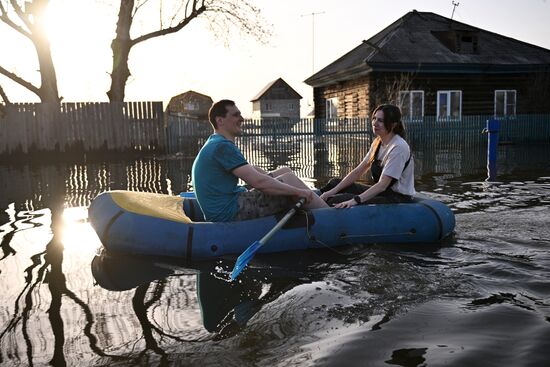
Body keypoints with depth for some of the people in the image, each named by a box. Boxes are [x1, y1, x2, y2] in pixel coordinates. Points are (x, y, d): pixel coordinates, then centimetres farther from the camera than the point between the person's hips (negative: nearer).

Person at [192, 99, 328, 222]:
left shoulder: (215, 144, 17)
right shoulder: (222, 146, -18)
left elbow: (250, 170, 22)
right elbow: (259, 181, -24)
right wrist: (298, 191, -16)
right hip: (229, 214, -10)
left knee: (286, 171, 11)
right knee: (289, 179, -10)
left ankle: (319, 203, 13)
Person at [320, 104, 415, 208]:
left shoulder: (398, 147, -21)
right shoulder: (377, 143, 6)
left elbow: (382, 184, -27)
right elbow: (358, 171, 4)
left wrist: (355, 200, -36)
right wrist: (333, 191, -5)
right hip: (382, 191, 9)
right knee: (334, 183, 3)